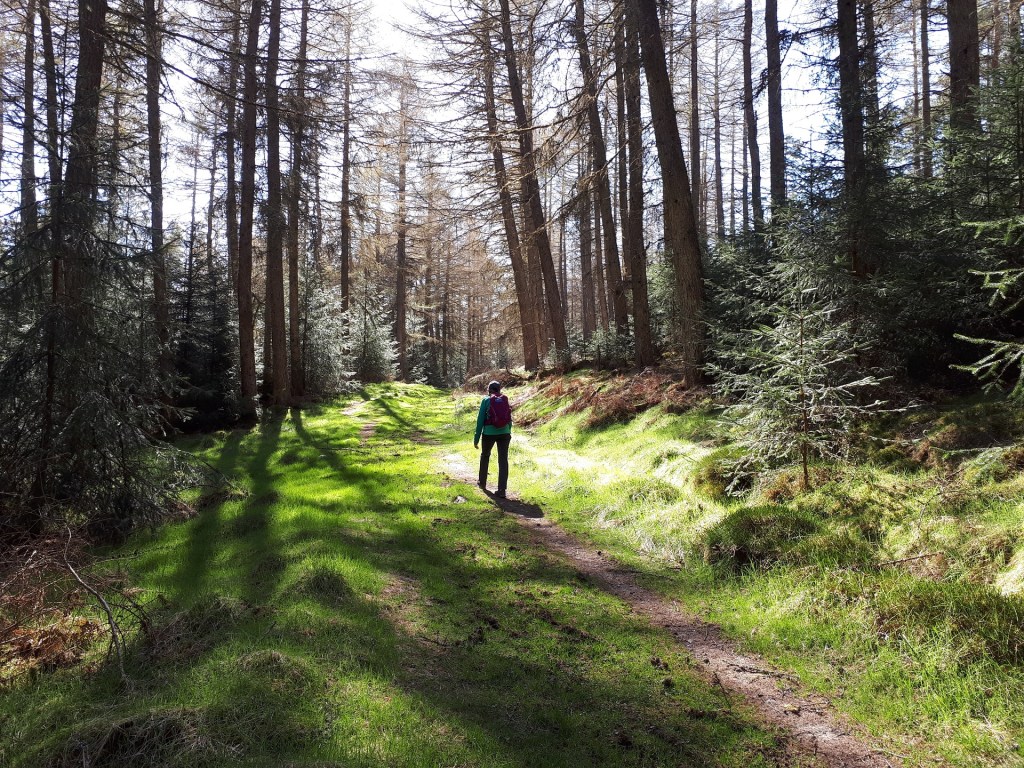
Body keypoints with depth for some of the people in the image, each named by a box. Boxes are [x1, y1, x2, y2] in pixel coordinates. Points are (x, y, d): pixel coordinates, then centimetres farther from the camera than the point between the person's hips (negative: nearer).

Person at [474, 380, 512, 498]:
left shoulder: (486, 400, -2)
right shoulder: (506, 400, 8)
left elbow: (480, 420, -5)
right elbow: (510, 419, 14)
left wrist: (476, 438, -1)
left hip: (489, 433, -2)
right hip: (504, 433, 2)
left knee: (485, 456, 23)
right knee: (503, 461, 0)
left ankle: (482, 482, 35)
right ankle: (501, 490, -6)